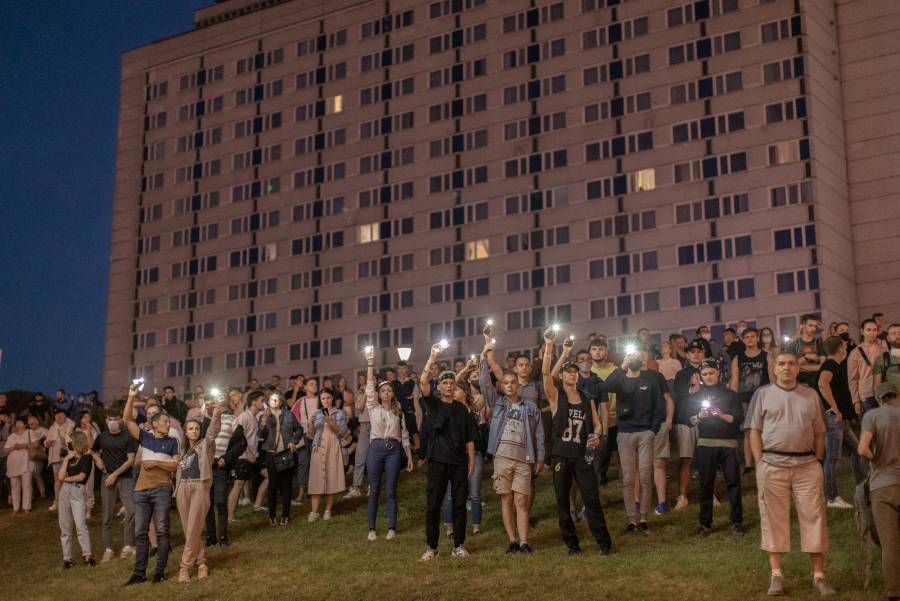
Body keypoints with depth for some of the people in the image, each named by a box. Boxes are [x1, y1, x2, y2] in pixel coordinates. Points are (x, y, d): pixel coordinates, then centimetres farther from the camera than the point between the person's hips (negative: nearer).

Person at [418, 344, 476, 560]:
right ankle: (431, 547, 7)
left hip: (459, 462, 2)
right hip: (438, 461, -2)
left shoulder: (461, 409, 11)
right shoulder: (433, 404, 4)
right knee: (433, 505, -1)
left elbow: (469, 438, 12)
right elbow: (423, 382, -13)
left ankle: (459, 545, 12)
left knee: (459, 504, 4)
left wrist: (471, 460, 3)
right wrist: (432, 357, -19)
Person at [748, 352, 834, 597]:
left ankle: (819, 575, 9)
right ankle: (776, 575, 9)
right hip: (772, 465, -2)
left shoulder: (810, 395, 11)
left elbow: (819, 433, 12)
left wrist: (818, 461, 3)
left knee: (814, 517, 1)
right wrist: (760, 463, -5)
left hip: (807, 465, 2)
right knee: (773, 518, 2)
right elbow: (755, 431, 3)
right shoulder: (763, 394, 5)